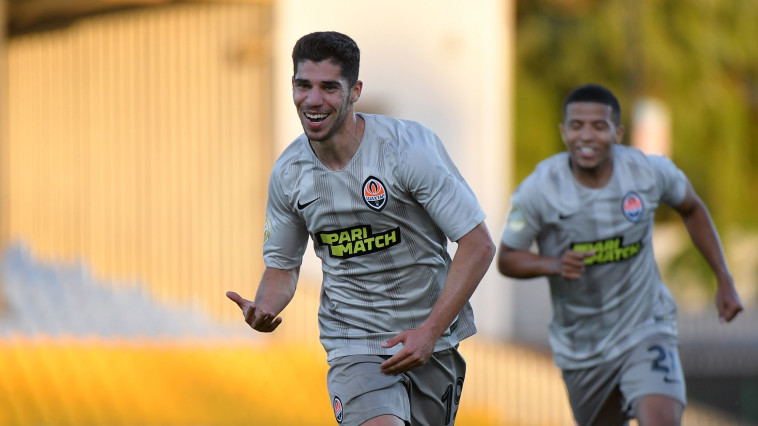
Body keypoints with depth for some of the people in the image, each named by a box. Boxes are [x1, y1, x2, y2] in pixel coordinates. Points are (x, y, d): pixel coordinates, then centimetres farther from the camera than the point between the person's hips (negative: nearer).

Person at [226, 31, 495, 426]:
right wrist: (263, 310, -11)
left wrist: (431, 331, -19)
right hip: (352, 344, 1)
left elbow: (478, 245, -13)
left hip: (431, 338, -1)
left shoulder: (410, 146, -14)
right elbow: (282, 266, 12)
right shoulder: (287, 172, -2)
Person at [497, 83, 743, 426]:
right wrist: (554, 265, -25)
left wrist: (724, 281, 7)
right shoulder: (538, 191, -16)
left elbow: (692, 209, 10)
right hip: (581, 344, 1)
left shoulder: (650, 173, -12)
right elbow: (507, 259, -3)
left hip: (645, 332, -1)